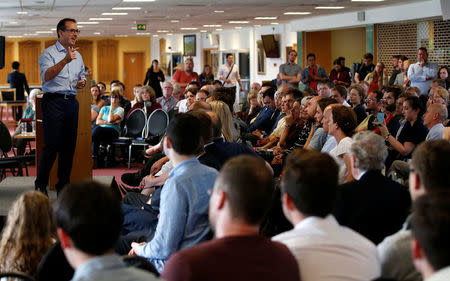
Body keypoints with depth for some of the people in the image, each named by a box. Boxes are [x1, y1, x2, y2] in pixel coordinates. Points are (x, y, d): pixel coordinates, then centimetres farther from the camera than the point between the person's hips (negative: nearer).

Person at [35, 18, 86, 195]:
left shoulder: (77, 56, 19)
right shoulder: (48, 53, -3)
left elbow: (82, 77, 29)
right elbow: (47, 76, -19)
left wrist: (82, 83, 5)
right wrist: (64, 61, -30)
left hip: (72, 101, 6)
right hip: (53, 101, -6)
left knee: (69, 145, 6)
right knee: (52, 145, -9)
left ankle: (63, 184, 14)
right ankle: (40, 184, 2)